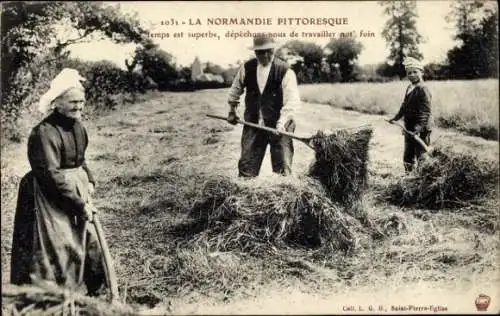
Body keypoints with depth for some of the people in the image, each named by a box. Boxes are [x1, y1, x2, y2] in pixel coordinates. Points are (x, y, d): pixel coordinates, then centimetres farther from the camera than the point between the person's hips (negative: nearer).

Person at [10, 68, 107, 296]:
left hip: (76, 192, 9)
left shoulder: (77, 126, 6)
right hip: (51, 200, -9)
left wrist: (89, 181, 2)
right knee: (56, 252, -3)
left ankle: (94, 293, 30)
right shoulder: (44, 133, -21)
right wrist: (79, 204, -19)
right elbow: (51, 176, -23)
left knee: (89, 241, 15)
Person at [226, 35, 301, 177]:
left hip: (278, 125, -3)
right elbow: (236, 89, 19)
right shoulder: (247, 68, 1)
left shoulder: (284, 70, -11)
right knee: (246, 166, 6)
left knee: (282, 167, 0)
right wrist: (232, 110, 24)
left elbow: (292, 100, -18)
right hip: (253, 123, 3)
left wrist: (281, 123, -27)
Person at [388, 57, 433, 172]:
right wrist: (396, 118, 23)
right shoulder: (409, 88, 9)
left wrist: (419, 128, -31)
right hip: (409, 129, 9)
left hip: (421, 130, -9)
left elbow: (426, 112, -22)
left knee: (421, 157, -1)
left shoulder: (423, 90, -16)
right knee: (408, 158, 18)